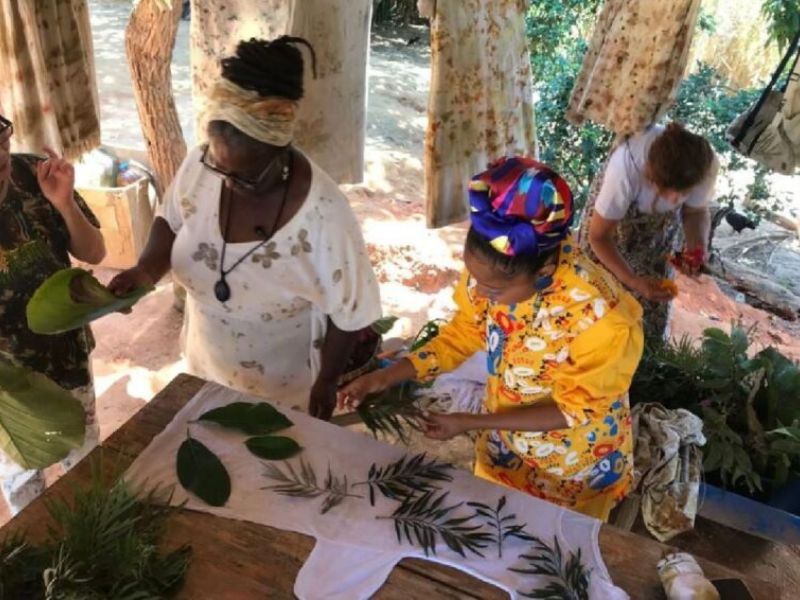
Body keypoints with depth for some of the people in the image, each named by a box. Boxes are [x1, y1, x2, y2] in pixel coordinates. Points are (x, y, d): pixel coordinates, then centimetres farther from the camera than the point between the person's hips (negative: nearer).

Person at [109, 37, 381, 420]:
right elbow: (172, 221, 1)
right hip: (208, 364, 5)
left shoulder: (324, 215, -34)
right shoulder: (199, 166, -20)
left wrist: (327, 382, -9)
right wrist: (147, 269, -19)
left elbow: (348, 311, -20)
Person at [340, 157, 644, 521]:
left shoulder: (599, 318, -38)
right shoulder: (496, 270, -23)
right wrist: (388, 376, -16)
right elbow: (464, 332, -6)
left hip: (574, 471, -4)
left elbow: (575, 409, -23)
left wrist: (471, 423, -25)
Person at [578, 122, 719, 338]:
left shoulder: (707, 165, -36)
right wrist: (634, 282, -45)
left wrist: (697, 246, -34)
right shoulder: (626, 167, -45)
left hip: (662, 220, 2)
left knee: (654, 295, 10)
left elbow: (696, 211, -13)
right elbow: (598, 236, -33)